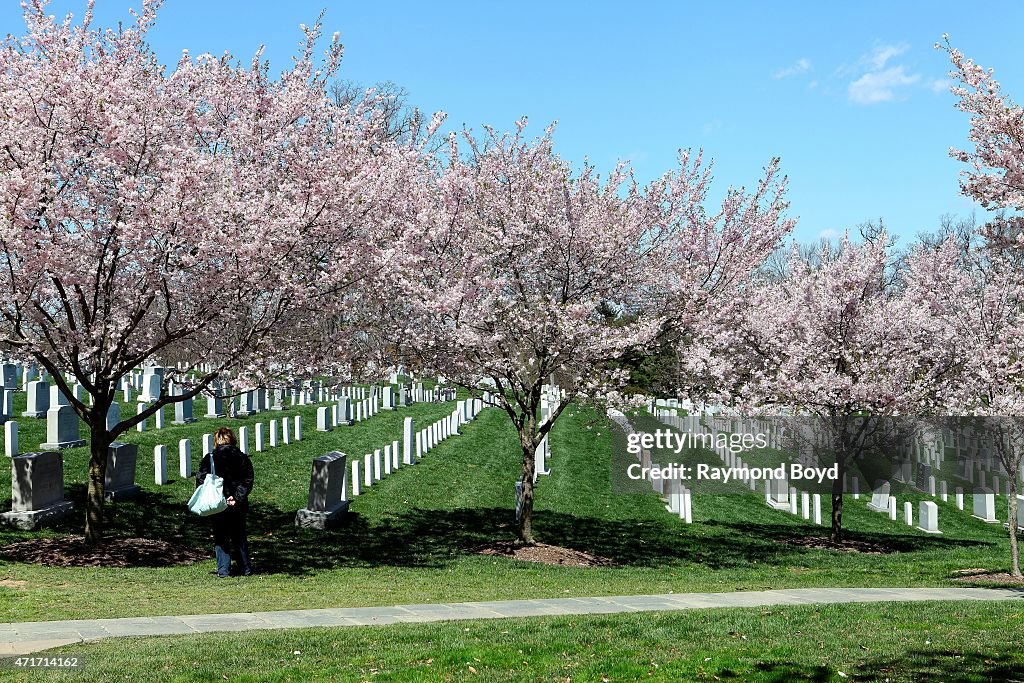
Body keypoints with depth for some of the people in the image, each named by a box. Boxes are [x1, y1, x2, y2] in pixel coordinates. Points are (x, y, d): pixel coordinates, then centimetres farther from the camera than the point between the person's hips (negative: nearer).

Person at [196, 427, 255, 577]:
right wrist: (237, 497, -13)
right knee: (239, 537, 15)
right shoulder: (242, 458, 0)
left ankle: (223, 569, 5)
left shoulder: (209, 458, -5)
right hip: (237, 505, 2)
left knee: (221, 538, 9)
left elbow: (200, 479, -8)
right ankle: (245, 568, 16)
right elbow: (248, 481, -8)